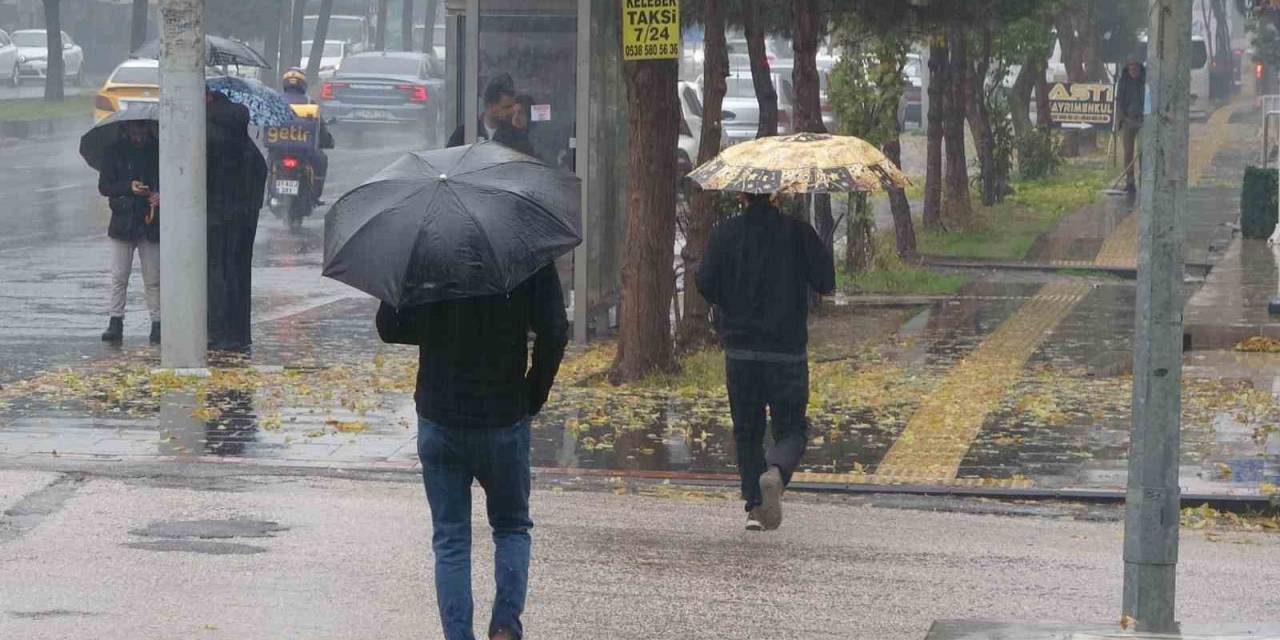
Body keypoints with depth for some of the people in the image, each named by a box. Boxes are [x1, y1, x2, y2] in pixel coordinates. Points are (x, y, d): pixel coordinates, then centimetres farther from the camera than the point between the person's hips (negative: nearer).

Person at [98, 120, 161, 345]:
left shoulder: (159, 151, 3)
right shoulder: (115, 152, 3)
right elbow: (103, 186, 1)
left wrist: (160, 195, -13)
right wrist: (129, 188, -16)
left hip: (151, 224, 0)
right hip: (123, 223, 0)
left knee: (153, 279, 1)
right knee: (119, 276, 0)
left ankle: (157, 324, 5)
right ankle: (115, 323, 3)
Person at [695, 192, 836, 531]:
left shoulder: (725, 233, -3)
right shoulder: (798, 232, -6)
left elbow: (706, 284, -6)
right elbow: (826, 282, -4)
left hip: (740, 349, 1)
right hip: (787, 349, -1)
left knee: (747, 431, 13)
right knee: (792, 429, 7)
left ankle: (754, 506, 8)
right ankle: (776, 472, -23)